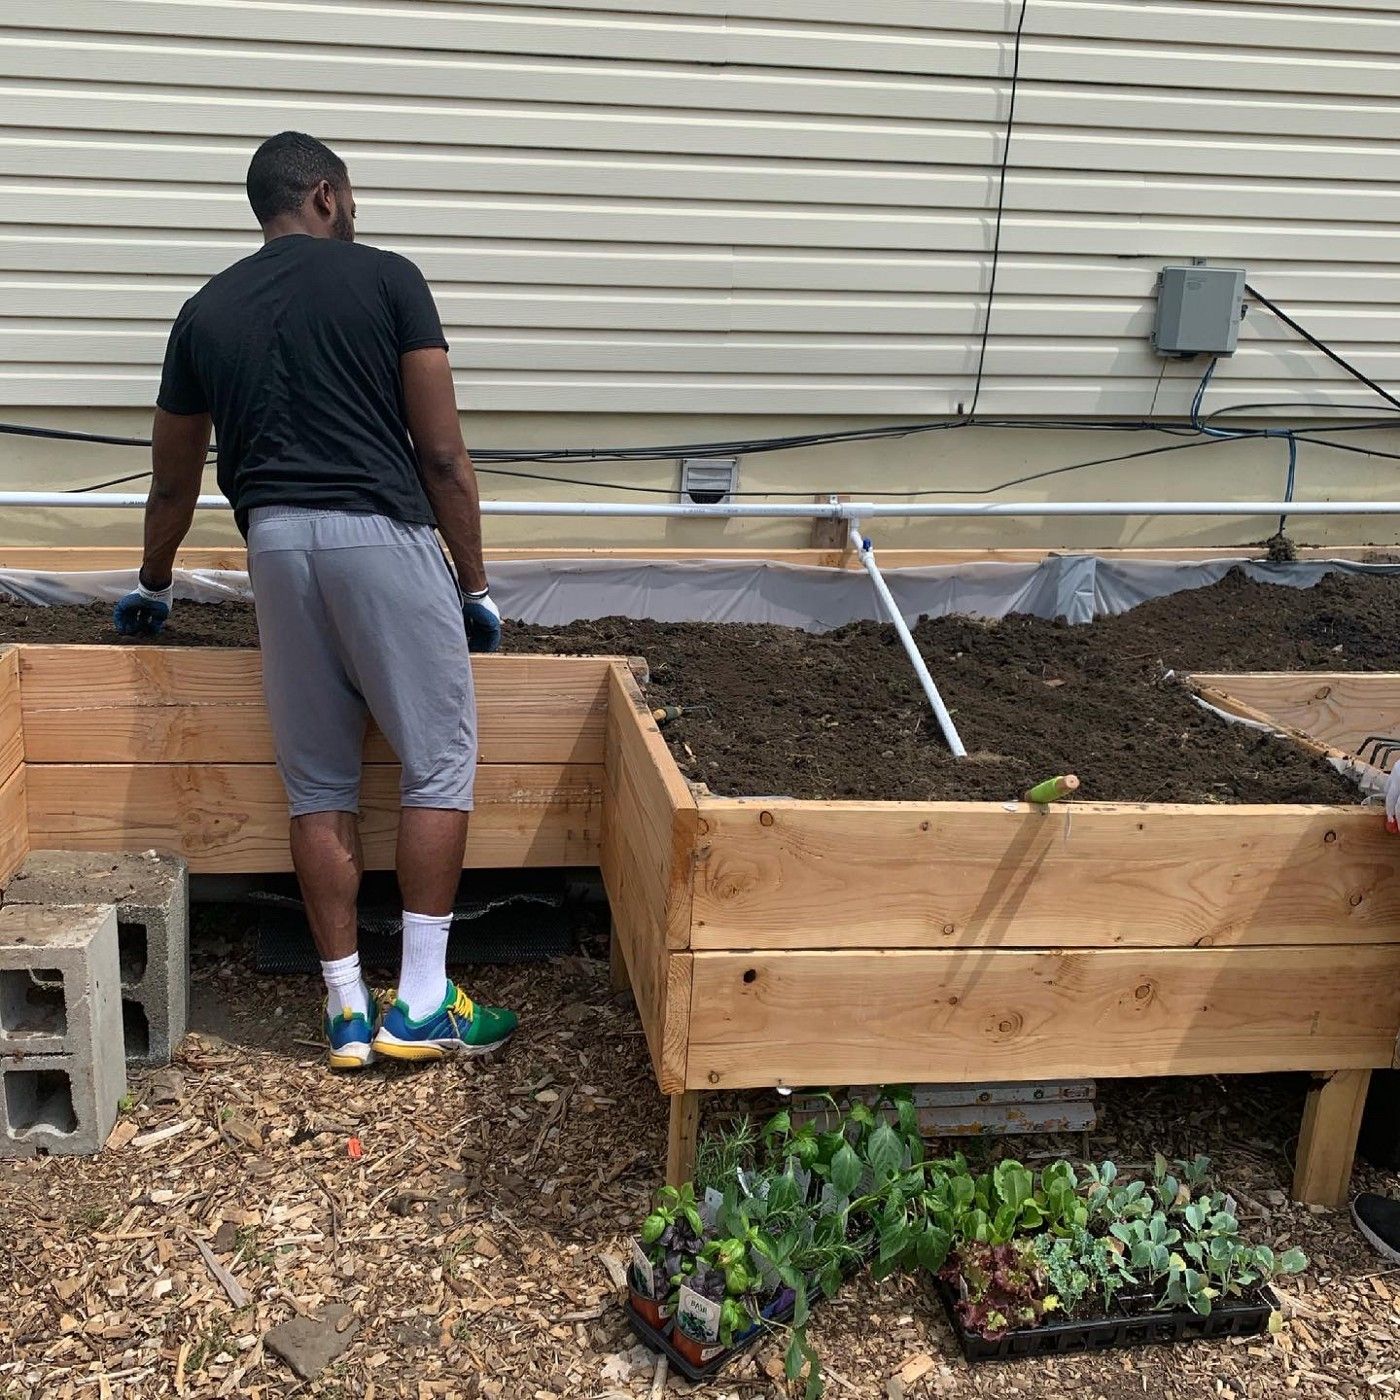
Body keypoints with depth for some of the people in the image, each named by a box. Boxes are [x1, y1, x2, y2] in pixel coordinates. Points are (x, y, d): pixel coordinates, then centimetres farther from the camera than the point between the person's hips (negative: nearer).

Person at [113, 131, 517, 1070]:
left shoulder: (207, 310, 16)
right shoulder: (387, 278, 5)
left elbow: (175, 478, 24)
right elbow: (442, 452, -1)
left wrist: (154, 587, 39)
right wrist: (475, 585, 7)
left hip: (276, 538, 4)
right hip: (382, 533, -4)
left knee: (320, 782, 10)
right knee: (440, 760, 4)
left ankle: (347, 1009, 15)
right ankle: (421, 1004, 6)